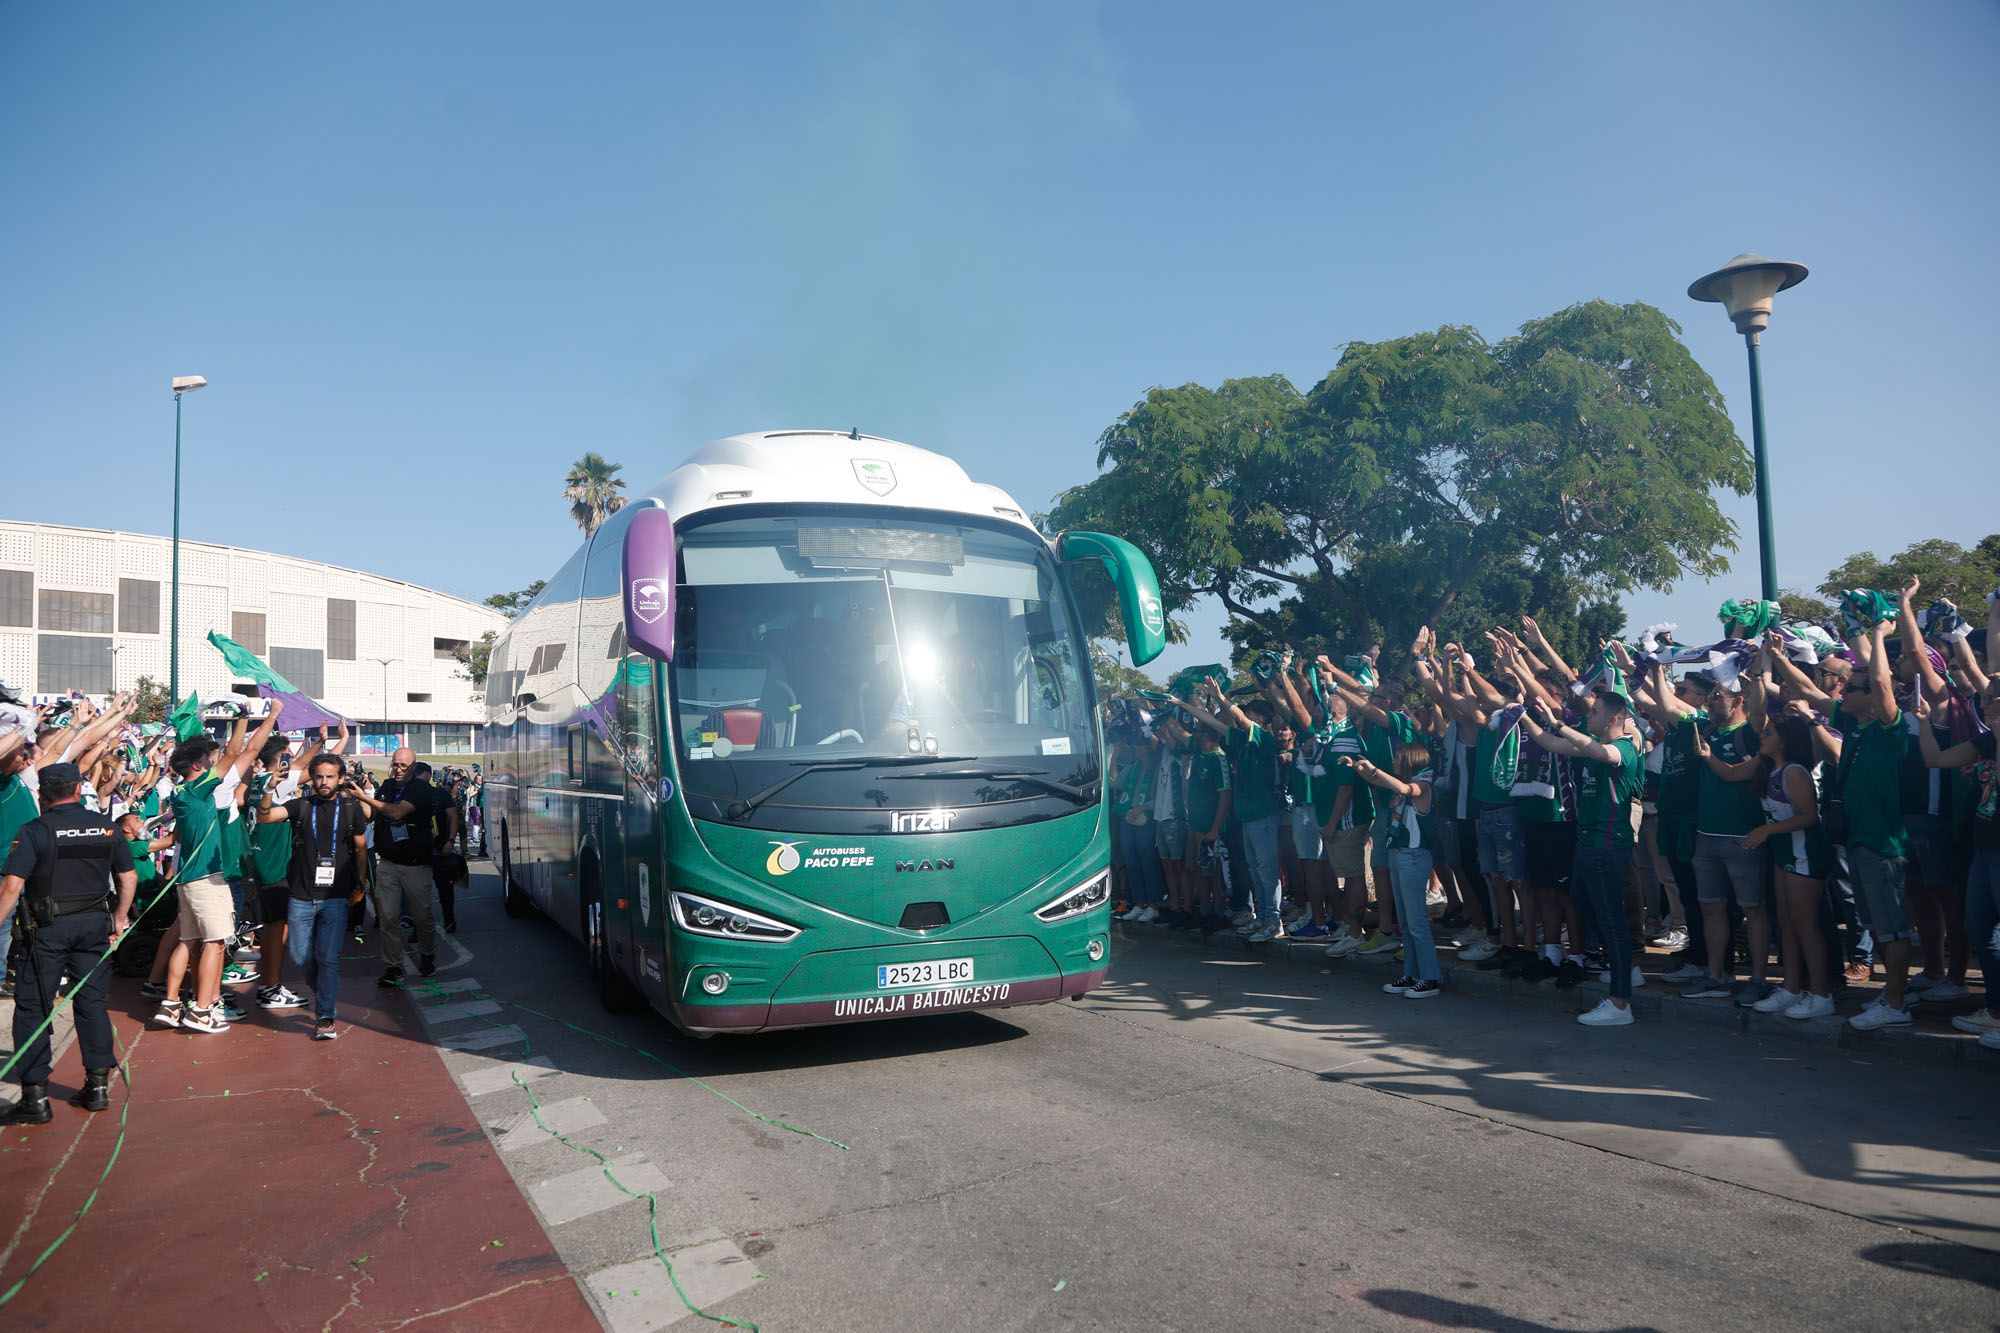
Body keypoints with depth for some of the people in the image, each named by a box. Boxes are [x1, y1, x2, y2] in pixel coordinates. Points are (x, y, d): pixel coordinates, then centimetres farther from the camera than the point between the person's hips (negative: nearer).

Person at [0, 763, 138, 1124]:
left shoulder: (35, 830, -8)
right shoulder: (106, 827, 4)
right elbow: (129, 877, 8)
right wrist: (120, 917, 19)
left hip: (49, 927, -4)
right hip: (95, 924, 4)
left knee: (33, 1007, 4)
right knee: (92, 1001, 11)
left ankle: (35, 1097, 4)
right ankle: (98, 1086, 14)